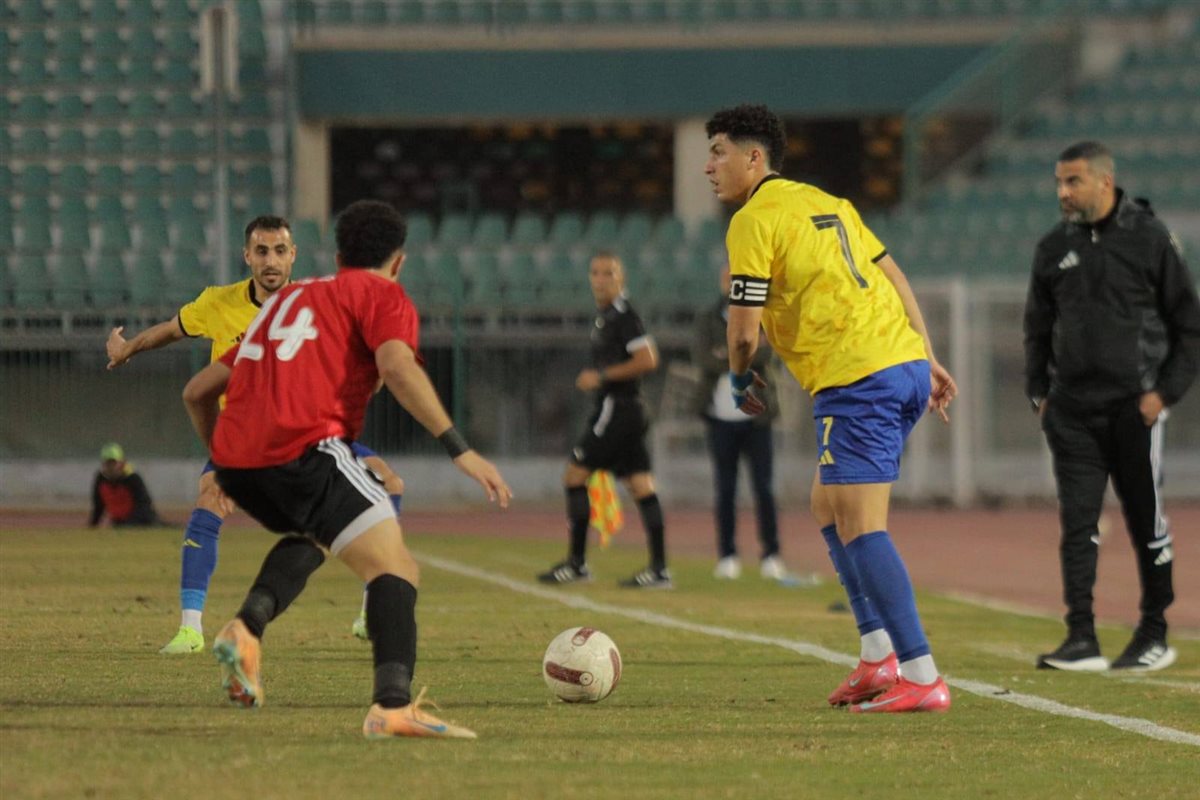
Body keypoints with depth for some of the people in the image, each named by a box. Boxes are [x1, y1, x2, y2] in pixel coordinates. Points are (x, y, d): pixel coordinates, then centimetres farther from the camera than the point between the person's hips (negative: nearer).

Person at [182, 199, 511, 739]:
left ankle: (248, 627, 9)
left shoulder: (289, 299, 32)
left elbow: (197, 391, 32)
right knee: (395, 571, -7)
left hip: (235, 462, 7)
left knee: (313, 533, 34)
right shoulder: (381, 295, 12)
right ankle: (394, 703, -31)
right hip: (305, 452, -7)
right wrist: (459, 450, -13)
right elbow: (397, 367, -10)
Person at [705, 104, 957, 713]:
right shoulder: (825, 203, 20)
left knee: (859, 527, -10)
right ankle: (878, 655, 14)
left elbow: (743, 328, -8)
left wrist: (741, 380, 11)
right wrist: (927, 358, 23)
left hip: (857, 382, -9)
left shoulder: (754, 221, -6)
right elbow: (892, 276, 21)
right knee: (829, 509, 18)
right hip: (906, 365, 9)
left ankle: (922, 678, -15)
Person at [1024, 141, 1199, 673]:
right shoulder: (1054, 249, 10)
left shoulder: (1150, 240, -2)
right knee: (1076, 523, -4)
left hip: (1134, 408, -3)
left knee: (1146, 523, 4)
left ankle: (1154, 634, 15)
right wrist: (1038, 391, 8)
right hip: (1071, 410, 3)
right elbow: (1037, 328, 19)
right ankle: (1082, 638, -6)